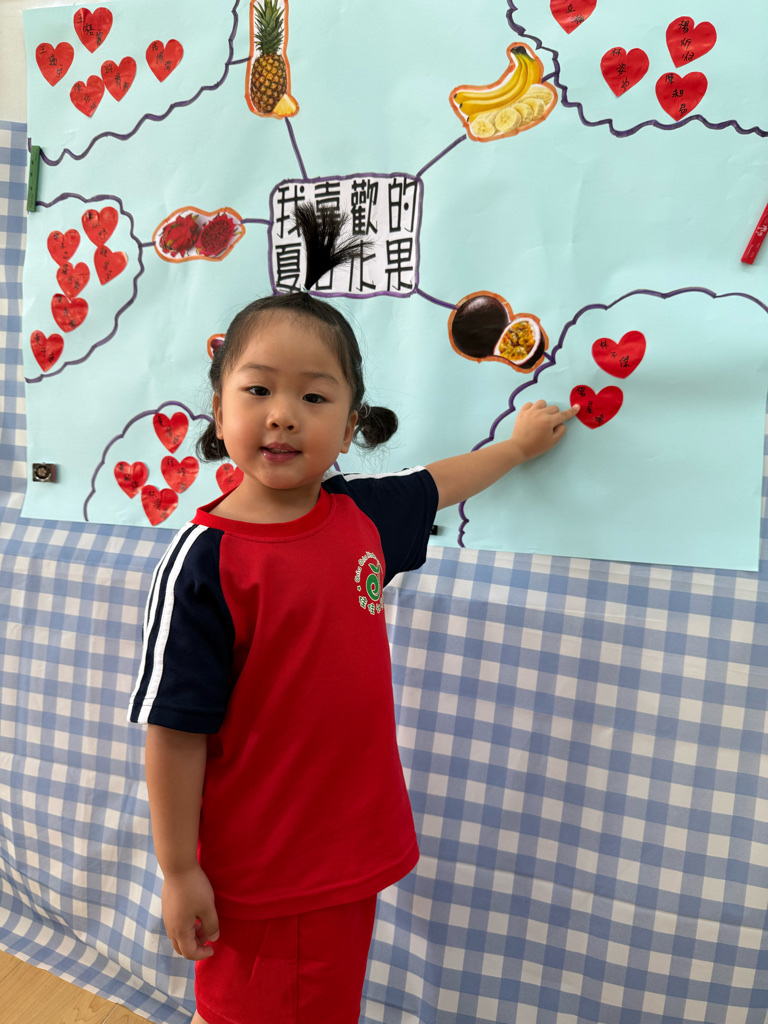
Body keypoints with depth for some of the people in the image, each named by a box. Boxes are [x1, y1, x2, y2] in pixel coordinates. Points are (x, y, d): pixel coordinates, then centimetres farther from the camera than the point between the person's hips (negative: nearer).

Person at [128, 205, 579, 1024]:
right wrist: (179, 871, -12)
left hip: (354, 848, 6)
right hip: (254, 874, -5)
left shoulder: (361, 515, -4)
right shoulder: (204, 560, -22)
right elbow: (175, 730, -17)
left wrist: (518, 443, 31)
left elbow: (434, 485, 17)